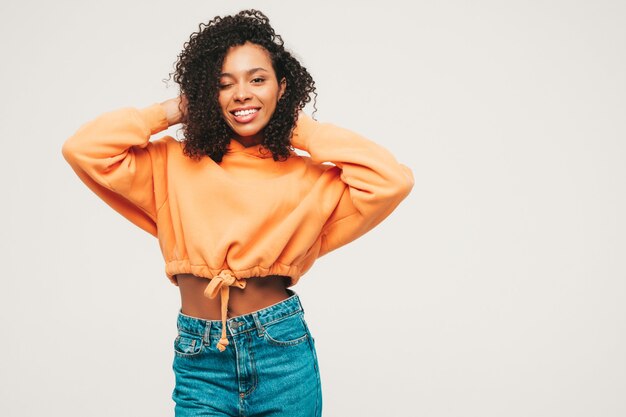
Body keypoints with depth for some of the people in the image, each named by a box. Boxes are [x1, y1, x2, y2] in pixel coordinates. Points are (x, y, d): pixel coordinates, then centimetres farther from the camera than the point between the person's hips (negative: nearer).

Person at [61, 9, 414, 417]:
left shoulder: (306, 176, 2)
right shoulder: (173, 164, 5)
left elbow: (394, 181, -11)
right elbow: (82, 149, -5)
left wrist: (305, 129, -2)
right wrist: (172, 111, 2)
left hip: (283, 350, 0)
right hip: (198, 357, 0)